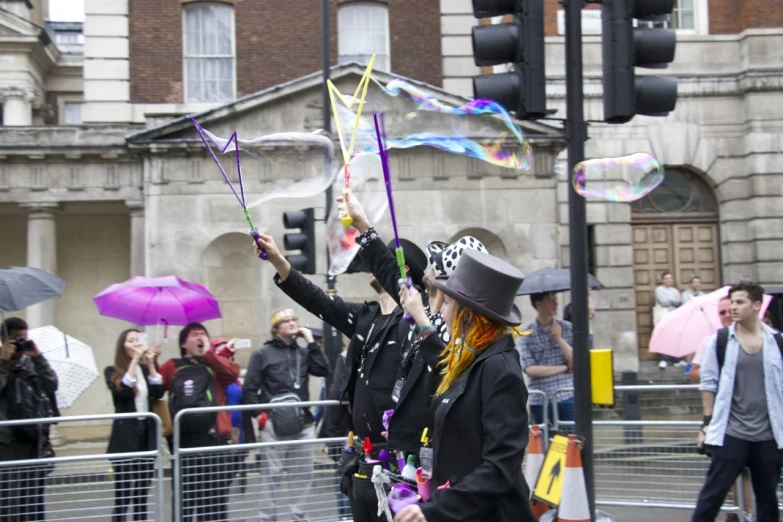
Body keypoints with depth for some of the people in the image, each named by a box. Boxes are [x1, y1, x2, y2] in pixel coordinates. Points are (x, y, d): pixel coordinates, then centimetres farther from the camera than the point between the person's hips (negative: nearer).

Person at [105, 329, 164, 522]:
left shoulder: (147, 369, 11)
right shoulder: (112, 372, 0)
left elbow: (158, 393, -5)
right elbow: (122, 391, -19)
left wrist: (151, 364, -11)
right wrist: (135, 360, -18)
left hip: (147, 435, 4)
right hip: (125, 437, -4)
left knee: (143, 494, 9)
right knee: (123, 495, -8)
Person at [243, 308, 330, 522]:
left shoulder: (303, 352, 15)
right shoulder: (262, 354, 2)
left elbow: (323, 370, 0)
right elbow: (249, 390, -1)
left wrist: (311, 342, 1)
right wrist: (260, 414, -10)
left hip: (303, 425, 4)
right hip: (273, 426, -4)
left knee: (303, 477, 7)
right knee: (271, 477, -2)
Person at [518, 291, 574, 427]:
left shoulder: (568, 328, 4)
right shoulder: (527, 334, -1)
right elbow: (529, 369, -10)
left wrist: (559, 338, -11)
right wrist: (565, 368, -8)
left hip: (567, 399, 1)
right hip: (540, 402, -1)